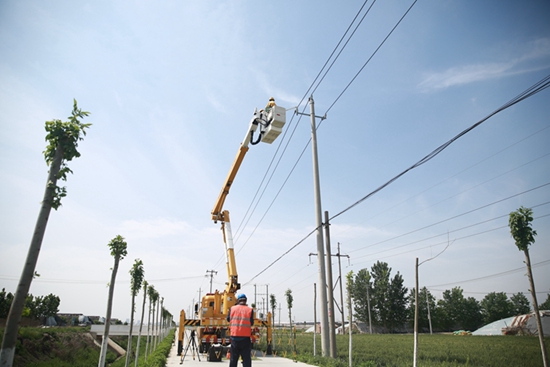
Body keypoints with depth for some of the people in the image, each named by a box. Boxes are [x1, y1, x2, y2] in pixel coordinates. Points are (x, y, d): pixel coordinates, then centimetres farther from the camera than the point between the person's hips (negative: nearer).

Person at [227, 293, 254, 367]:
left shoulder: (232, 309, 1)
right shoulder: (250, 310, -4)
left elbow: (228, 319, 12)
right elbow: (251, 323, -3)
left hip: (234, 336, 2)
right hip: (246, 337, -2)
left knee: (233, 358, 13)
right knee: (246, 358, 2)